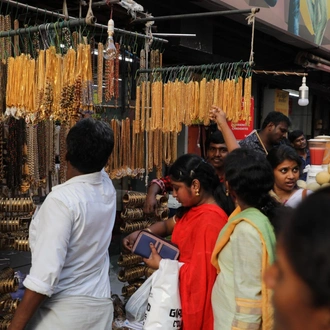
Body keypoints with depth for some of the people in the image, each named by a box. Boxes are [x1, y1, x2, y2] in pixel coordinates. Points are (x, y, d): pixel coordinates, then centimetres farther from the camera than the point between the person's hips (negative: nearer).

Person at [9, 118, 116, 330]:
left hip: (62, 312, -7)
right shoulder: (108, 189, -1)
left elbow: (45, 274, -25)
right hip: (99, 307, 7)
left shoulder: (63, 199, -22)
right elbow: (96, 169, 26)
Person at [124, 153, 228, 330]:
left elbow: (199, 271, -26)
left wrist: (161, 265, -16)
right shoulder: (193, 208, 3)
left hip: (191, 292, -9)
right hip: (177, 281, 9)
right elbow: (169, 224, 15)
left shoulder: (209, 220, -27)